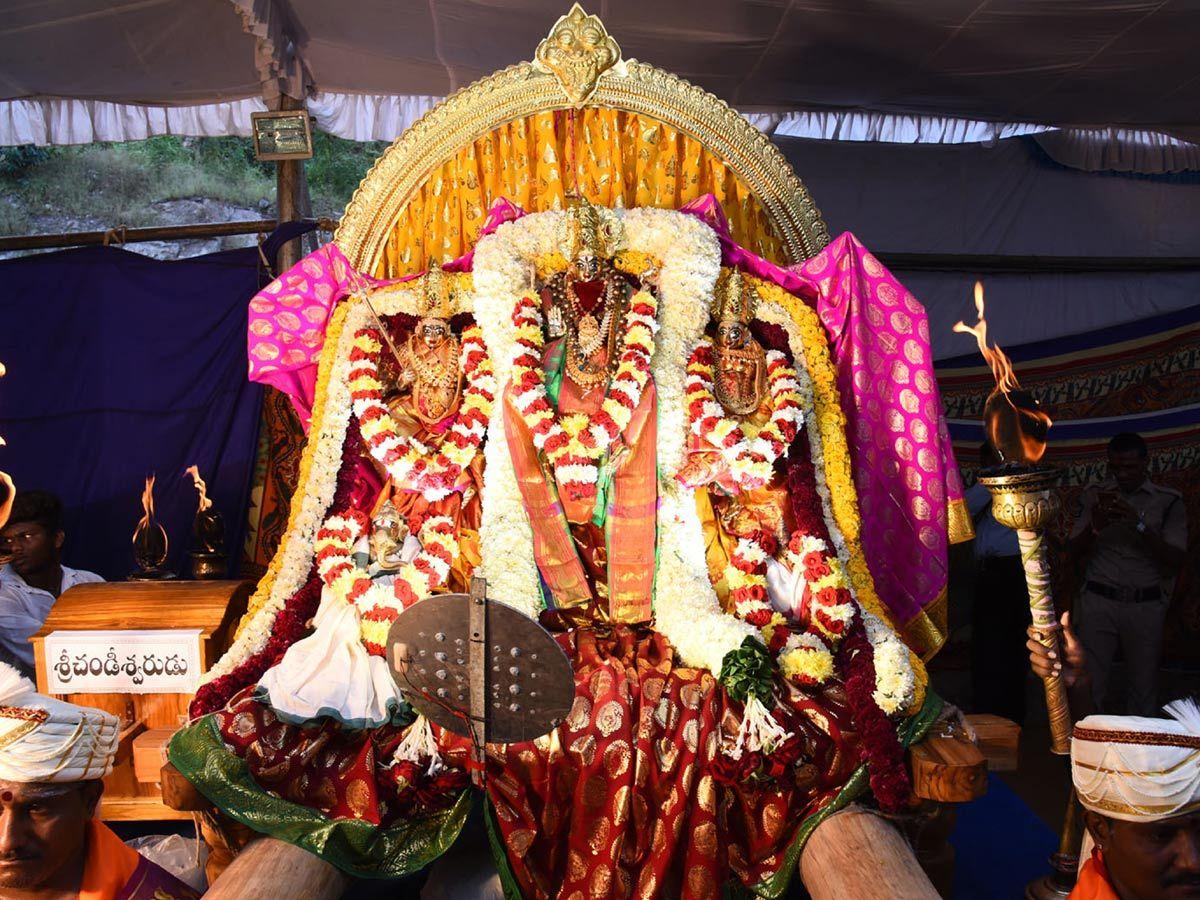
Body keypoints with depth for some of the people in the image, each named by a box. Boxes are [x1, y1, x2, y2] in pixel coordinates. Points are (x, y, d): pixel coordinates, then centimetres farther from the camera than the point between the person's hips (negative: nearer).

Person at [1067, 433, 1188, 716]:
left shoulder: (1168, 501, 1)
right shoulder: (1094, 495, 5)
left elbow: (1175, 561, -4)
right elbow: (1074, 551, 5)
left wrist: (1140, 524, -17)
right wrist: (1095, 526, -15)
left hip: (1146, 606, 0)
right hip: (1098, 602, 1)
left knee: (1144, 685, 6)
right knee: (1090, 684, 0)